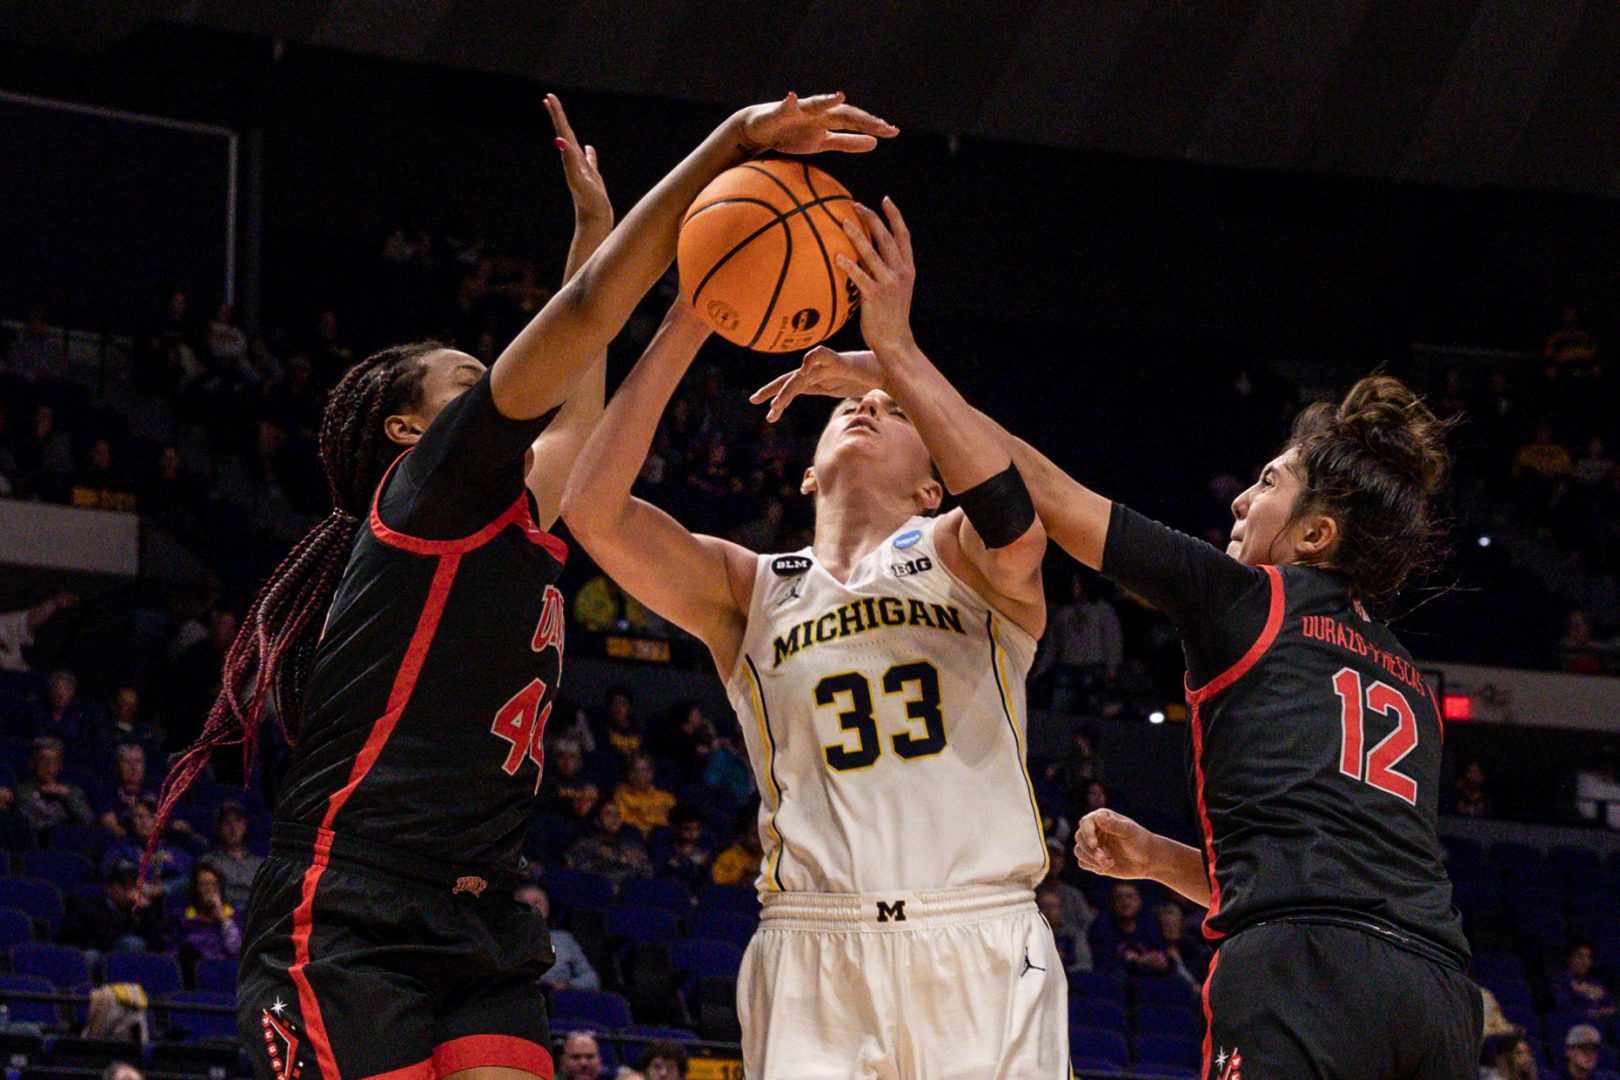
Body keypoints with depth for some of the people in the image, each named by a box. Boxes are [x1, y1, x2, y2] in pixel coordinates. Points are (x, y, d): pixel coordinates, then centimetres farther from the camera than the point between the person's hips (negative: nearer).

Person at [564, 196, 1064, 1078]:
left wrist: (899, 352, -16)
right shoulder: (749, 590, 16)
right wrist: (685, 326, -5)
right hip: (815, 954, 1)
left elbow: (1014, 529, -14)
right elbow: (594, 510, 1)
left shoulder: (954, 552, 11)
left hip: (981, 947, -1)